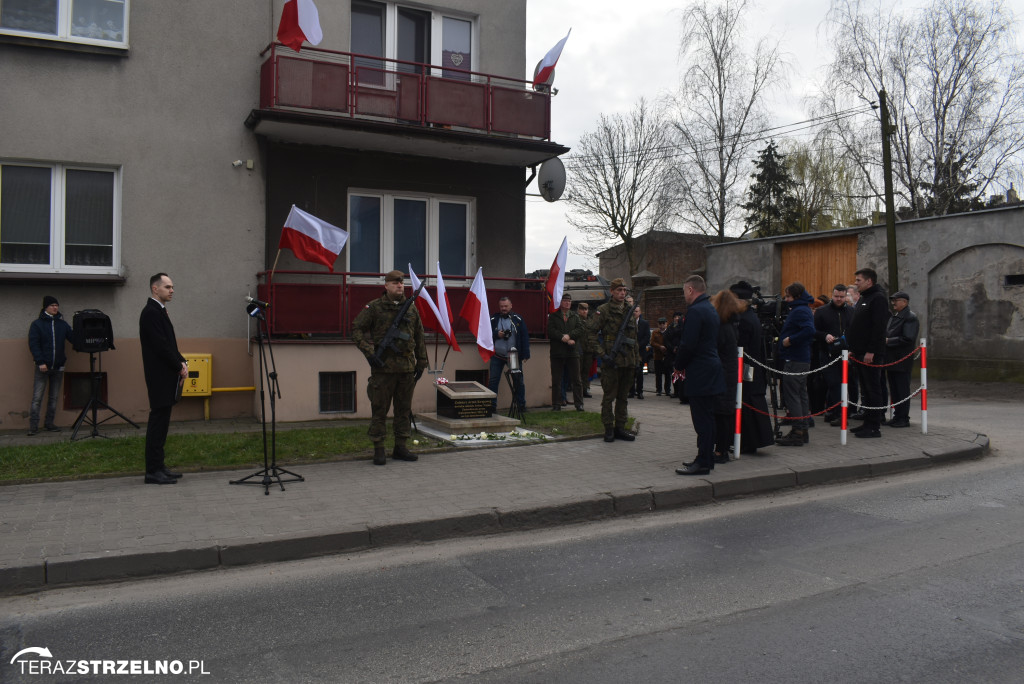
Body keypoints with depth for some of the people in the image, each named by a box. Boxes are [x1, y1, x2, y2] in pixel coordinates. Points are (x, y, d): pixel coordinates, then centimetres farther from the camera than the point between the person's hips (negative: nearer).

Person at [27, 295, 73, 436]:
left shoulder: (62, 324, 9)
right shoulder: (37, 324, -1)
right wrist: (40, 362, -16)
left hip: (58, 366, 4)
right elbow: (33, 344, -7)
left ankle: (49, 423, 17)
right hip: (43, 366, -4)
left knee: (54, 397, 9)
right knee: (37, 397, -4)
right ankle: (33, 425, 0)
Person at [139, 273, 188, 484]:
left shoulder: (159, 311, 17)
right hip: (160, 378, -10)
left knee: (160, 422, 12)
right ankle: (153, 471, -2)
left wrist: (181, 362, 6)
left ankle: (158, 466, 18)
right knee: (158, 421, -7)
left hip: (166, 376, 10)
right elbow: (161, 346, -20)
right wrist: (180, 367, -11)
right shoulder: (151, 313, -14)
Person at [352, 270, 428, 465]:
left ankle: (400, 447, 20)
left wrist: (421, 362, 14)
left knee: (404, 409, 10)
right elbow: (357, 330, -4)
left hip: (407, 367, 5)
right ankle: (378, 450, 8)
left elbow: (419, 338, 17)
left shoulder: (411, 309, 12)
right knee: (379, 409, 0)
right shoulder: (373, 307, -1)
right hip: (382, 367, -4)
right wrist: (369, 352, -14)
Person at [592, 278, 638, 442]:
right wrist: (603, 355, -14)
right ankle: (609, 429, 8)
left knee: (623, 397, 11)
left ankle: (620, 428, 19)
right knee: (609, 396, 0)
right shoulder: (604, 310, -3)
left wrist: (635, 361, 16)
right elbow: (593, 333, -6)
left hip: (628, 362, 6)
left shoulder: (630, 311, 14)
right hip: (611, 361, -6)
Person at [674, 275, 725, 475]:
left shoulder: (695, 311, -16)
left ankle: (703, 462, -1)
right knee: (707, 417, 15)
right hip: (712, 370, 10)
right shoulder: (711, 309, 15)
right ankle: (707, 458, 22)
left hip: (699, 373, -10)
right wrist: (682, 362, 17)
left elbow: (688, 344, -21)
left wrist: (678, 365, -4)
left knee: (702, 419, -6)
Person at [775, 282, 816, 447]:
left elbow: (809, 330, -29)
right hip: (803, 359, 11)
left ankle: (797, 432, -7)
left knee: (791, 395, -8)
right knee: (801, 394, 14)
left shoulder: (800, 311, -15)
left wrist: (790, 340, -21)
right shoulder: (803, 309, 17)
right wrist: (784, 337, 13)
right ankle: (802, 430, 20)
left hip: (794, 360, -11)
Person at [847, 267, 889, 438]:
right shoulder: (862, 299, 20)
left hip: (871, 354, -10)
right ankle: (867, 423, 19)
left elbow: (879, 327, -19)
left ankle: (874, 427, -2)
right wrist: (853, 349, 17)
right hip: (860, 353, 10)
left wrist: (871, 351, -23)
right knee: (865, 390, 12)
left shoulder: (878, 298, -11)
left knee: (873, 389, -5)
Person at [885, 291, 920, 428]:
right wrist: (883, 339, 4)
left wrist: (888, 341, -17)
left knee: (902, 390, -2)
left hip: (902, 360, -9)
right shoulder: (893, 316, 15)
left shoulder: (910, 317, -11)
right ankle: (897, 416, 21)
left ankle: (904, 418, 5)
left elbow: (908, 339, -20)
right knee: (894, 390, 13)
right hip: (891, 359, 9)